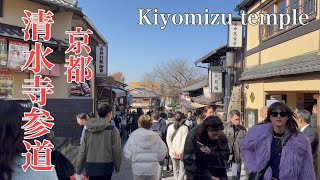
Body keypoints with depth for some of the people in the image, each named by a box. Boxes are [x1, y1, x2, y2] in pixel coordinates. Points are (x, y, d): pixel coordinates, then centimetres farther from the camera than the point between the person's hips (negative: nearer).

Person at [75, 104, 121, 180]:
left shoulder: (88, 130, 2)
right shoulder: (112, 130, -11)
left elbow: (82, 151, 2)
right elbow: (116, 150, -8)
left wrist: (78, 171, 9)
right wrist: (117, 167, 7)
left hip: (90, 166, 4)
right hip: (105, 167, -4)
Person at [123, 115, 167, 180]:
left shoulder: (133, 136, -13)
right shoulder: (155, 135, -10)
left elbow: (127, 153, -11)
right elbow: (162, 151, -9)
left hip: (138, 169, -1)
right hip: (153, 169, 1)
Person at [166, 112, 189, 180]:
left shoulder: (170, 127, -2)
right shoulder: (185, 128, -11)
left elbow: (168, 140, -3)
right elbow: (184, 141, -13)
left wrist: (172, 151, -2)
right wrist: (181, 152, -9)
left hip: (173, 153, 3)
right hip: (181, 153, -3)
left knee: (175, 169, 16)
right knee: (182, 170, 6)